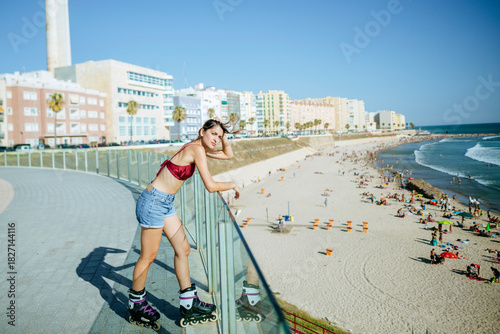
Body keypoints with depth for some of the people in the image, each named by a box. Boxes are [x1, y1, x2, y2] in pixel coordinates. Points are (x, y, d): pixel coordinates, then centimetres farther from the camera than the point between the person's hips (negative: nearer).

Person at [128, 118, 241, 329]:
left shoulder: (200, 148, 9)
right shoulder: (197, 149, -19)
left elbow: (228, 155, 22)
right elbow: (211, 186, -23)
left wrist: (224, 137, 6)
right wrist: (232, 185, -6)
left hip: (166, 204, 10)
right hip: (154, 202, -10)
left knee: (183, 249, 11)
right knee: (148, 256, 5)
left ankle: (189, 305, 21)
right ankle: (135, 306, 26)